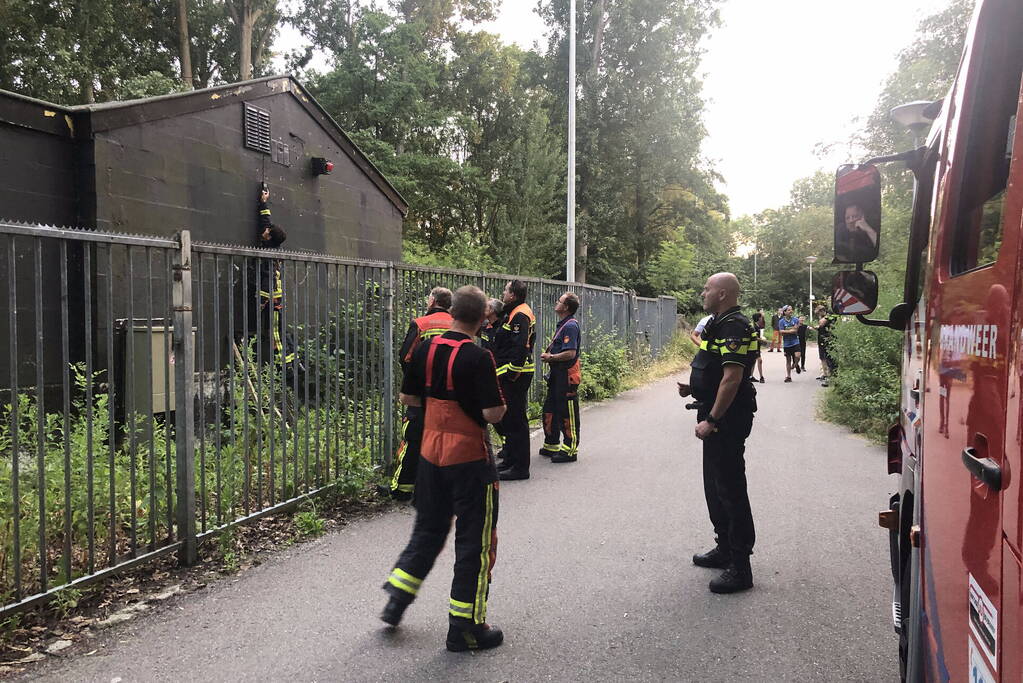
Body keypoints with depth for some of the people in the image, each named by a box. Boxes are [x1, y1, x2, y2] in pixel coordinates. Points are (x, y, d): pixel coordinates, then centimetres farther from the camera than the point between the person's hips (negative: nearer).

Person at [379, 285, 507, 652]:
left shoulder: (425, 350, 0)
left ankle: (396, 598, 23)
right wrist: (494, 403, 1)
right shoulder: (478, 358, -18)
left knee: (428, 528, 23)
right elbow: (493, 413, -20)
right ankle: (465, 627, 14)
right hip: (469, 457, -6)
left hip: (431, 453, 6)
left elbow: (407, 398, 8)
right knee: (475, 539, 6)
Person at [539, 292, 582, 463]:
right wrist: (549, 356, 9)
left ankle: (570, 450, 5)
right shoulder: (562, 324, 16)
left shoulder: (570, 326, -17)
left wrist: (550, 357, -13)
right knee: (550, 410, 17)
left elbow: (570, 353, -25)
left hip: (567, 375, -11)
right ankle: (551, 446, 29)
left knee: (567, 413, -3)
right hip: (557, 375, 11)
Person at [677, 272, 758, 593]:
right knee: (715, 485, 19)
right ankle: (725, 549, 33)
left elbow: (732, 377, -25)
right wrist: (693, 389, 8)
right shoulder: (721, 324, 16)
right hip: (718, 419, 11)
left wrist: (710, 420, -25)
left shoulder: (734, 327, -18)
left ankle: (740, 567, 2)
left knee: (730, 489, -6)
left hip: (727, 420, -11)